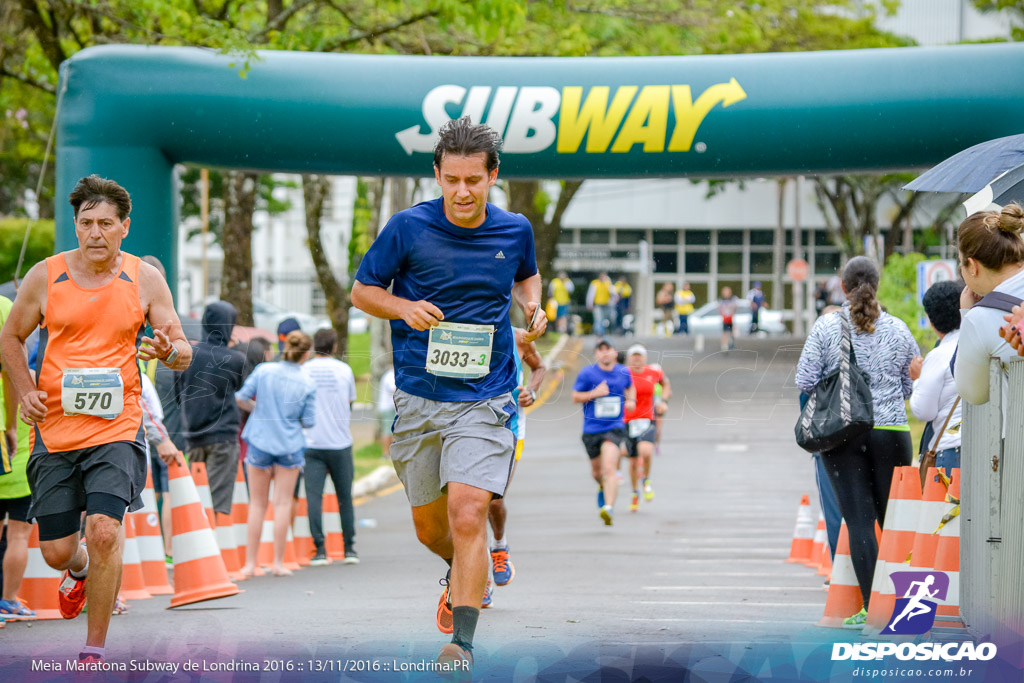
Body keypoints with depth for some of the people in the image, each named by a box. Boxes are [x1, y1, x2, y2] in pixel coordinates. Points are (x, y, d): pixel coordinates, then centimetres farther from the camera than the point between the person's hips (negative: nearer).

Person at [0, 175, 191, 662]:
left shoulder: (144, 279, 2)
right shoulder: (45, 276, 1)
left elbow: (183, 351, 6)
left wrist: (168, 351, -19)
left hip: (116, 428, -1)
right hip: (54, 428, 2)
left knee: (104, 531, -20)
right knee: (56, 551, 4)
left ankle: (95, 650, -5)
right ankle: (79, 572, 44)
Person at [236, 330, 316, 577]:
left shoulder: (263, 371, -7)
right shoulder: (307, 384, -6)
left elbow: (240, 399, -6)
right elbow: (309, 422, -4)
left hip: (260, 442, 1)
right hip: (290, 445, -1)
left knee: (258, 504, 9)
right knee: (283, 503, 6)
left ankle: (250, 563, 9)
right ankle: (278, 563, 6)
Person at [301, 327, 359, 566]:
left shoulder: (302, 371, 1)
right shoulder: (344, 370, 3)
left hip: (311, 444, -1)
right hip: (340, 442, 1)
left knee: (314, 497, -3)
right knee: (345, 497, 10)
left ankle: (320, 549, -10)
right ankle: (349, 548, 13)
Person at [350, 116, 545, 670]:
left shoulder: (515, 231, 1)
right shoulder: (408, 228, -6)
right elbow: (361, 290, 4)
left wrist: (533, 307, 2)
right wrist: (405, 308, -15)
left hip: (484, 400, -1)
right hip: (418, 397, 1)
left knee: (467, 512, -19)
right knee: (428, 525, 13)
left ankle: (462, 641, -17)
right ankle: (462, 572, 48)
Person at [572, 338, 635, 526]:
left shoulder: (624, 372, 3)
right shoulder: (587, 373, -5)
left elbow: (630, 387, 25)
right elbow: (575, 397, -2)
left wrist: (631, 400, 4)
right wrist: (595, 393, -17)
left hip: (614, 428, -1)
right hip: (591, 429, 1)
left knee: (609, 468, -21)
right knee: (597, 471, 15)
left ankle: (609, 508, -30)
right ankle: (603, 488, 51)